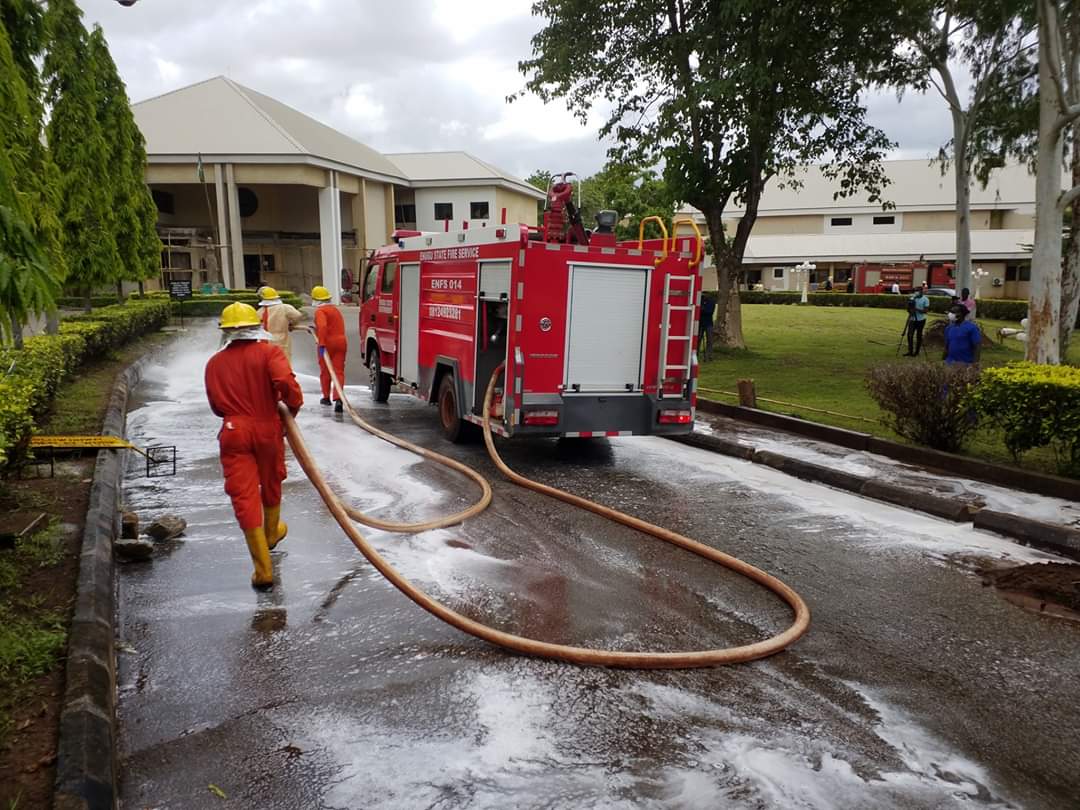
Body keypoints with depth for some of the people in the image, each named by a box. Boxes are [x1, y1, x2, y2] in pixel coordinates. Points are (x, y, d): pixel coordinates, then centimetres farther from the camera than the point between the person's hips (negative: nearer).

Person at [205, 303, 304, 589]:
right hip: (267, 428, 0)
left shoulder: (215, 363, 5)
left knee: (244, 496, -1)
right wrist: (294, 406, -6)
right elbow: (285, 381, -23)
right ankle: (272, 532, 49)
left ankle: (263, 568, -4)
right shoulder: (269, 352, -6)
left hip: (233, 433, 1)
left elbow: (217, 406, 8)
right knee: (271, 484, 24)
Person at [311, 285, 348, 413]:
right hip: (341, 341, 6)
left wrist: (321, 344, -28)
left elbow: (322, 326, -25)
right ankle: (338, 399, -15)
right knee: (339, 371, 0)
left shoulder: (320, 311, -9)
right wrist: (315, 329, 32)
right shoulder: (335, 309, 16)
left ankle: (326, 397, 25)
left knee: (325, 371, 12)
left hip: (327, 343, -6)